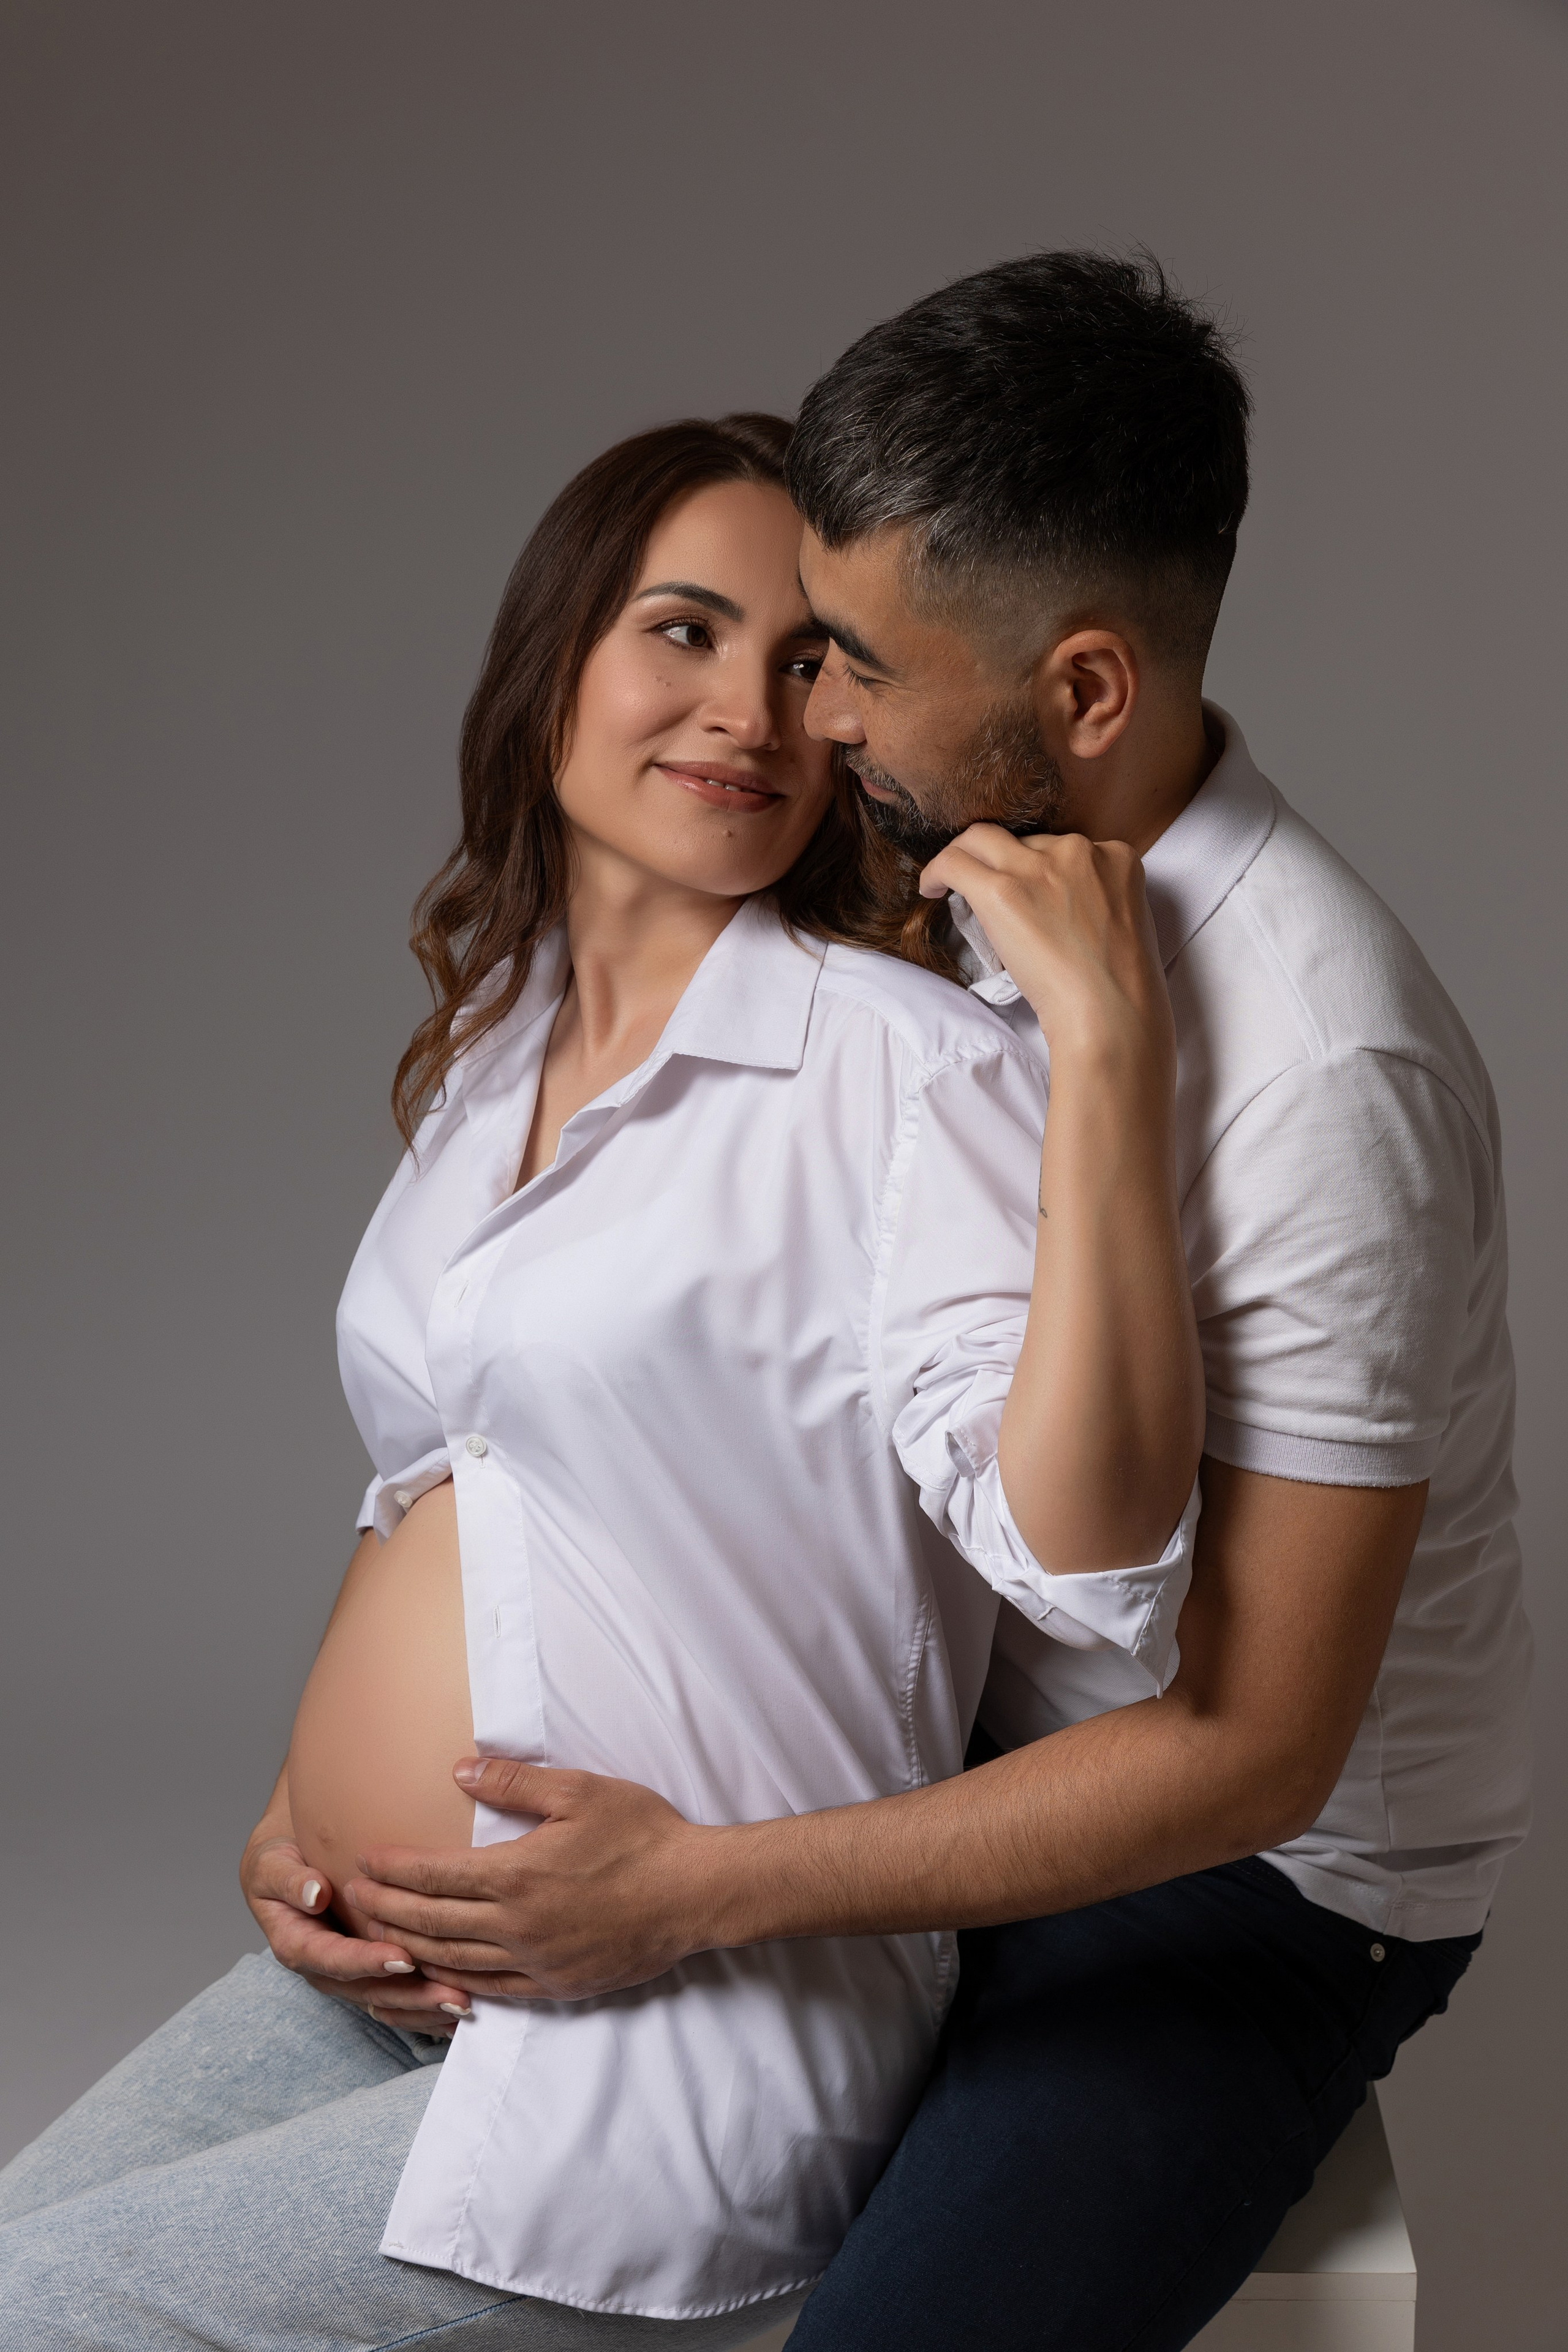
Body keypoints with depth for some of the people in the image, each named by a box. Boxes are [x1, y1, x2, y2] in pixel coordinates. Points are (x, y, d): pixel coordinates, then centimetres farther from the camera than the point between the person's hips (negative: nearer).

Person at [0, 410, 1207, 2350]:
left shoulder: (900, 1061, -14)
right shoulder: (490, 1051, 10)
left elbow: (1086, 1553, -26)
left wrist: (1108, 1042, -31)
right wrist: (297, 1806, 7)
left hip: (690, 2045, -7)